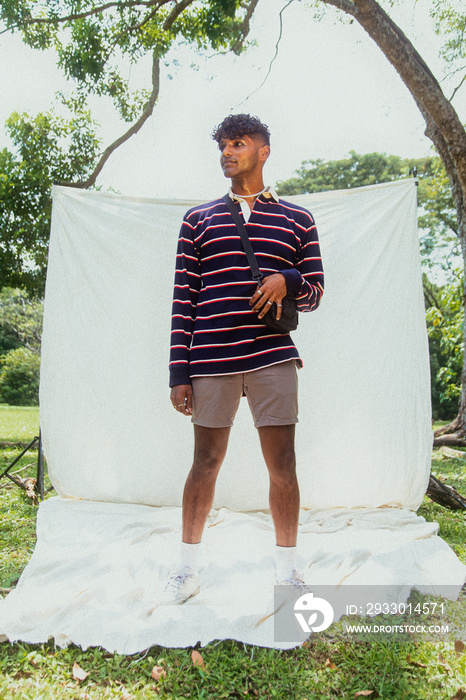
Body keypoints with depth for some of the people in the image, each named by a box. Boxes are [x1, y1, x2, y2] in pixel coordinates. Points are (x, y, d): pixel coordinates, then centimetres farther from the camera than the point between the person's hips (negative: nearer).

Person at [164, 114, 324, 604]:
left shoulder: (297, 219, 13)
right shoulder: (198, 219, 14)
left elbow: (315, 292, 13)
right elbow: (183, 300, 8)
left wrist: (288, 281, -12)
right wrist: (179, 372, 0)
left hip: (273, 358, 0)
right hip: (210, 361, 1)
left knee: (282, 464, 2)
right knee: (205, 462, 7)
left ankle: (287, 570, 20)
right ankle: (188, 569, 23)